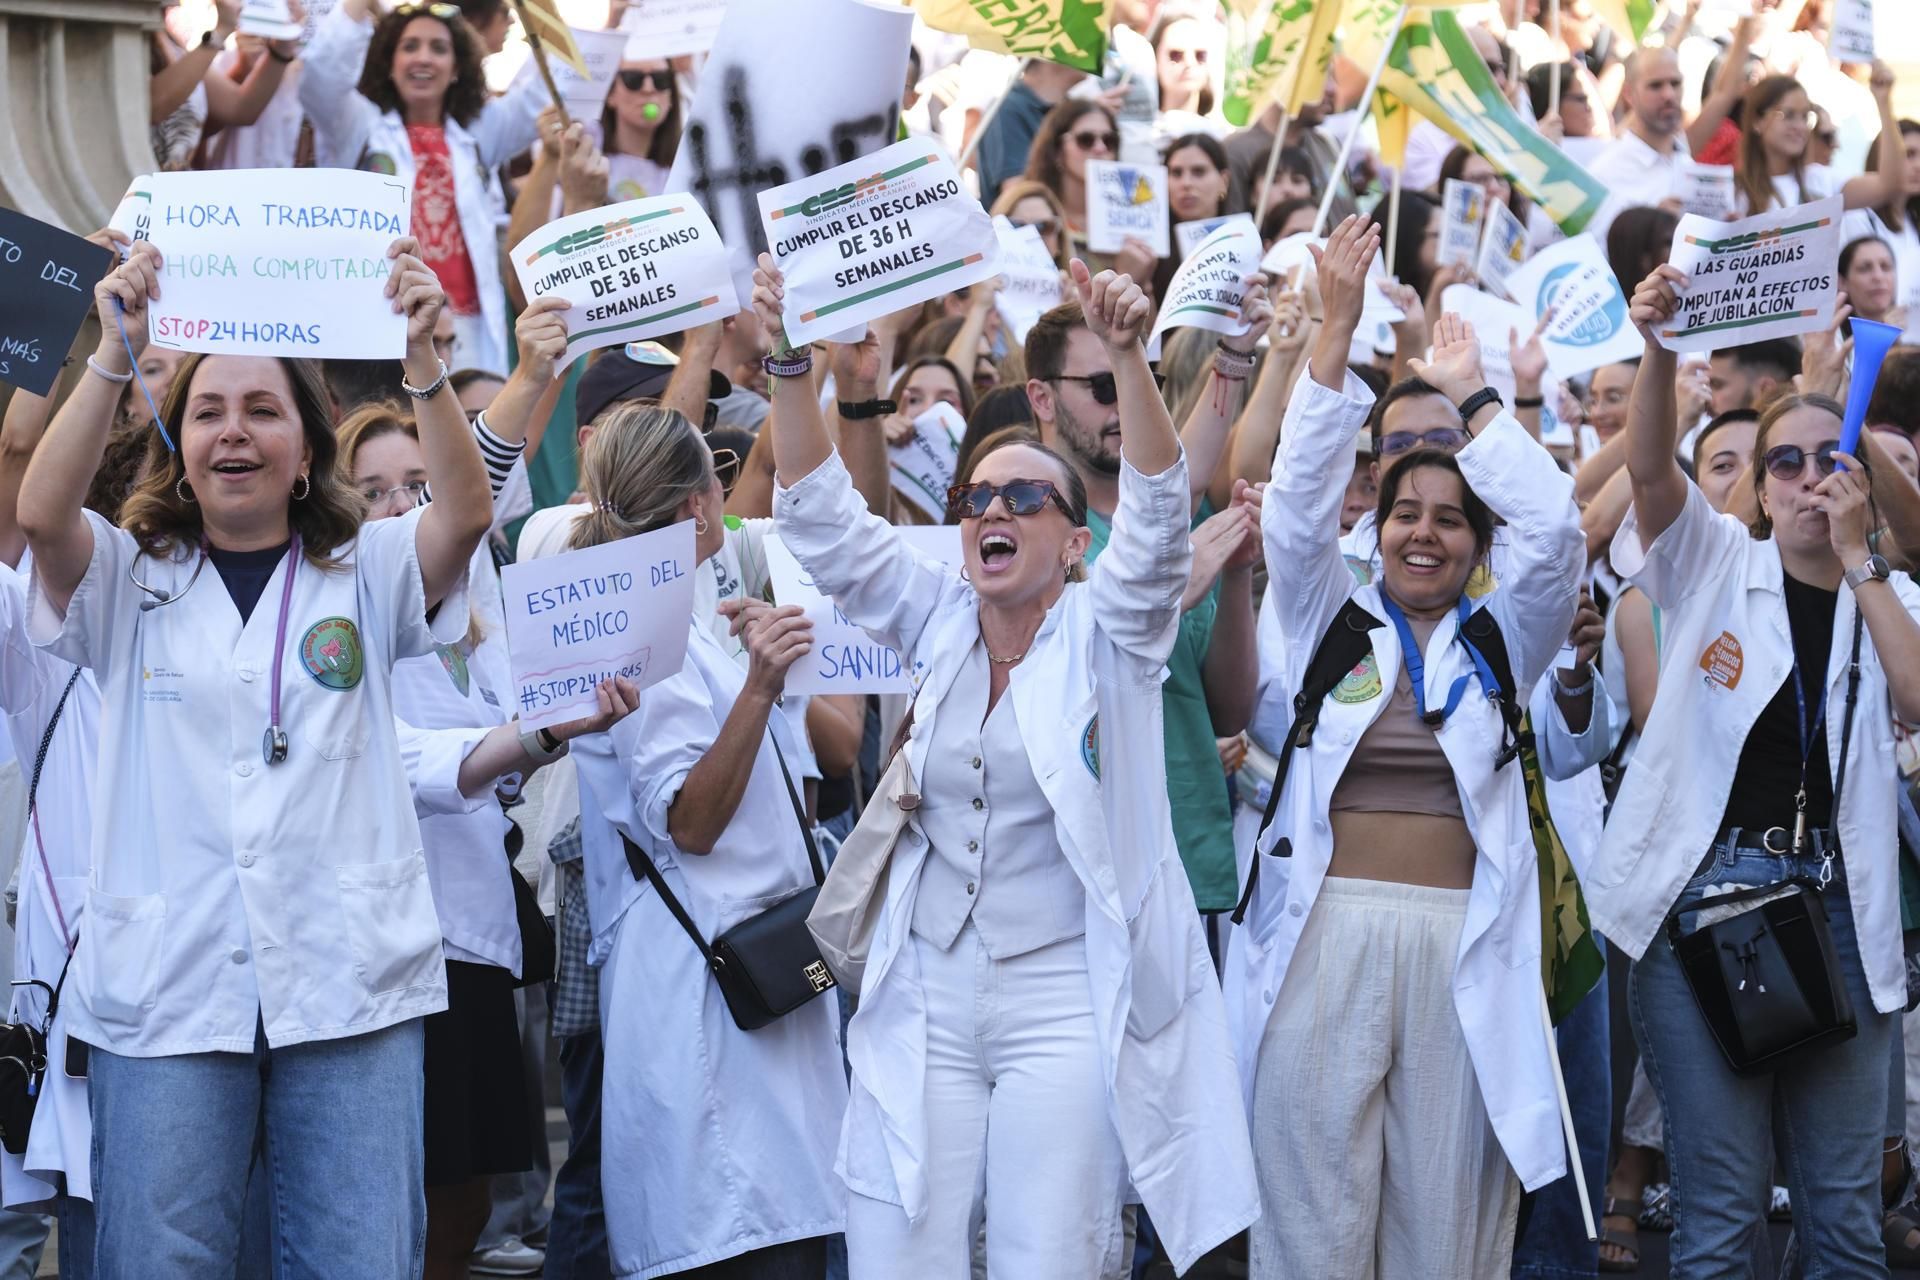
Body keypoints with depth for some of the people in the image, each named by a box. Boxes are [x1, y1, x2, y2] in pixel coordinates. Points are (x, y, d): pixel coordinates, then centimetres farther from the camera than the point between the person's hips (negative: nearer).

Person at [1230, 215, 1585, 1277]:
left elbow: (1554, 531, -3)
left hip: (1462, 947, 0)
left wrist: (1471, 395, -3)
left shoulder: (1501, 642, 12)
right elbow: (1299, 503, -2)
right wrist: (1337, 331, -11)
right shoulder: (1331, 623, 11)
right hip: (1326, 936, 0)